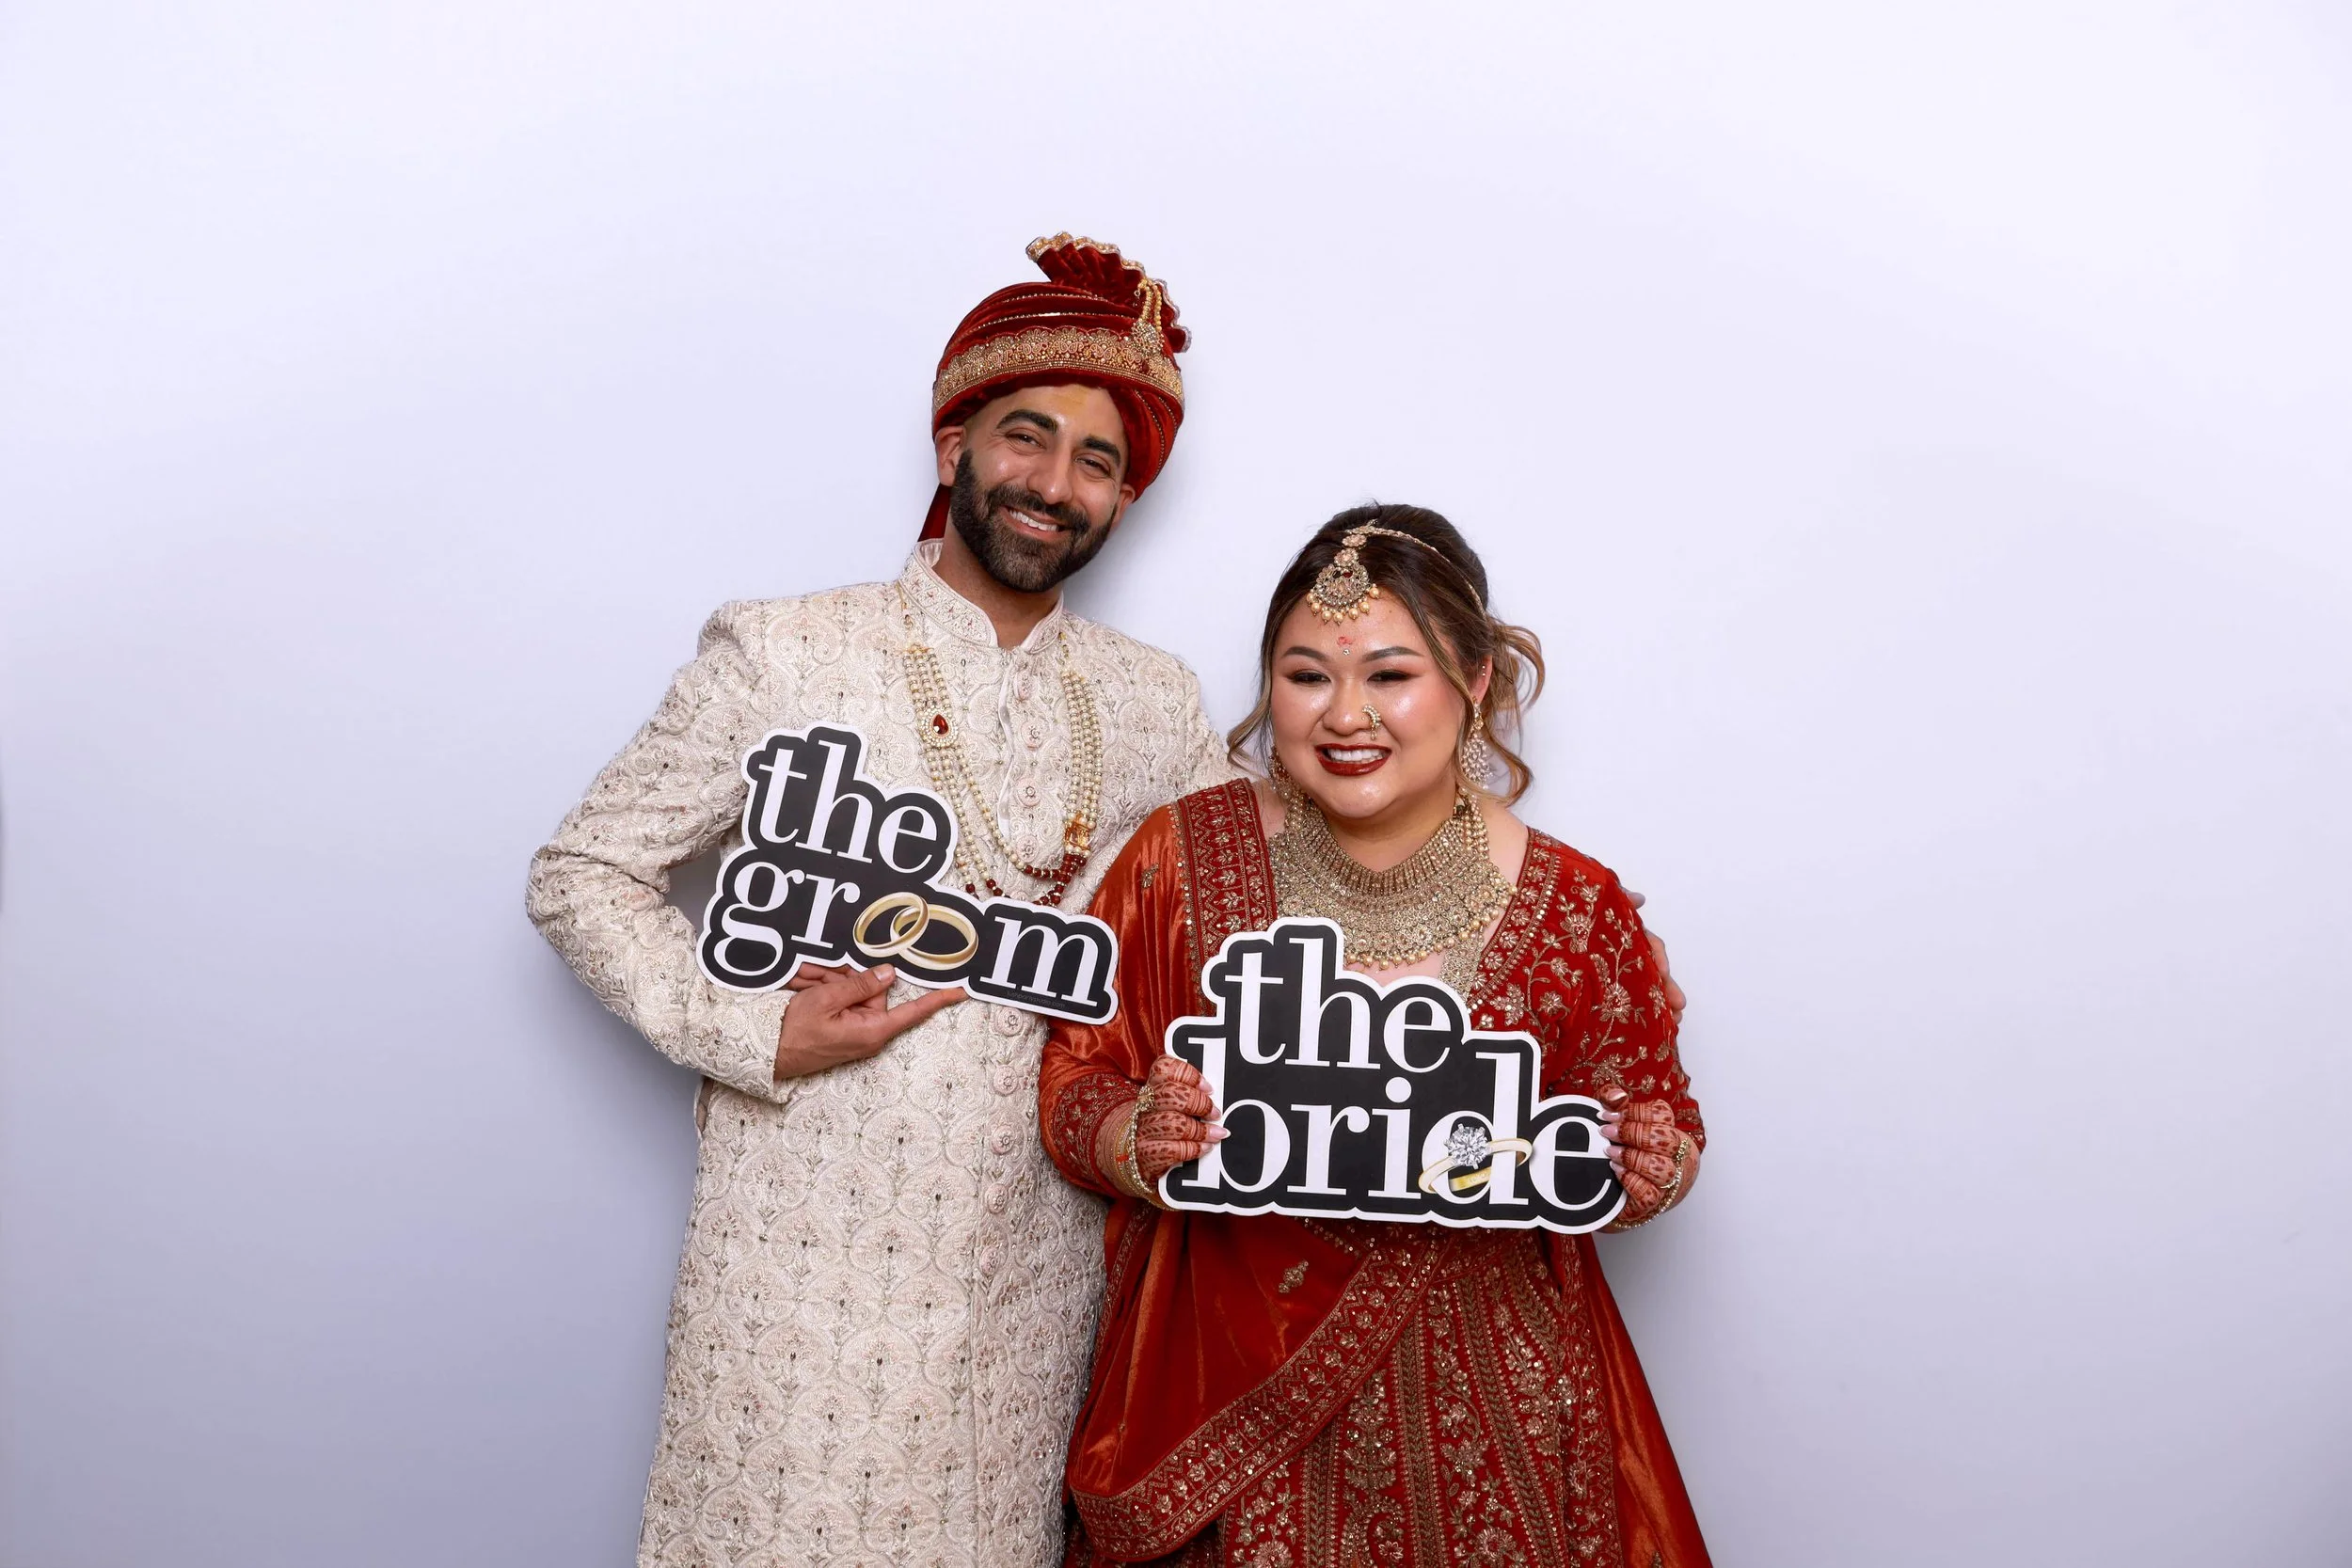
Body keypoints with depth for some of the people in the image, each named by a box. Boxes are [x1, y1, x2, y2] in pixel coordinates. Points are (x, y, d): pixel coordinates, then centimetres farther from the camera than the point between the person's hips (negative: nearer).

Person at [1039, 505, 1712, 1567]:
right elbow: (1073, 1087, -2)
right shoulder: (1180, 860, -8)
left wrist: (1648, 1176, -17)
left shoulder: (1577, 911, -9)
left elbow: (1658, 1121, 5)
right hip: (1227, 1392, 0)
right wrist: (1137, 1140, -22)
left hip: (1483, 1411, 0)